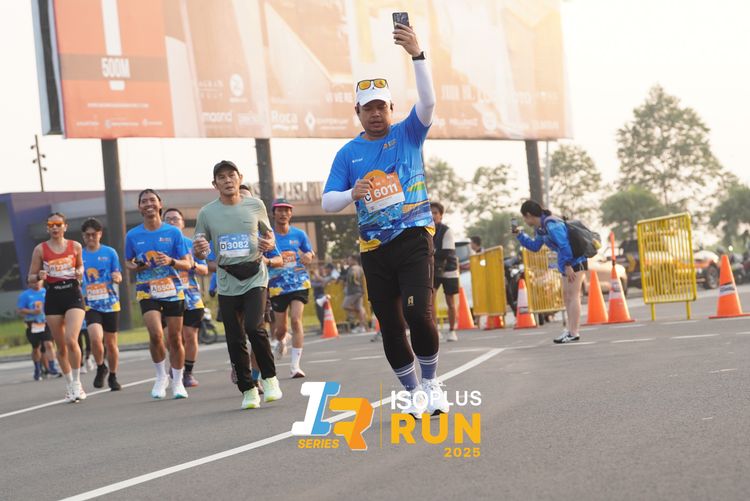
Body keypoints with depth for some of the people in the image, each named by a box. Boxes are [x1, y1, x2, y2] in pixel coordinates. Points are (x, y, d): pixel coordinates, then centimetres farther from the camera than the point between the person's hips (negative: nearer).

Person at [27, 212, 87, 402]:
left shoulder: (75, 246, 4)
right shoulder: (40, 249, 1)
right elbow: (31, 278, 6)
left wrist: (79, 272, -1)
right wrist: (39, 276, -16)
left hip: (73, 295, -1)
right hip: (53, 297, 1)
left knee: (71, 340, -19)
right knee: (61, 346, 6)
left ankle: (77, 382, -4)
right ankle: (69, 386, 21)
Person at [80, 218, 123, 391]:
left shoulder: (110, 252, 2)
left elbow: (118, 276, 2)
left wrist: (116, 277, -19)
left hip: (110, 304, 0)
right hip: (91, 305, 0)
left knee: (111, 343, 7)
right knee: (96, 338, -22)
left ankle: (112, 377, 26)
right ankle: (100, 368, 3)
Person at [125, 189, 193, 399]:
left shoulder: (173, 232, 0)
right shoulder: (132, 236, 3)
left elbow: (188, 264, 1)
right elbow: (128, 262, 16)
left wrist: (171, 261, -20)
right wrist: (136, 267, -7)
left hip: (173, 290, 1)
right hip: (147, 291, 0)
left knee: (175, 338, 5)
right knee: (156, 334, -18)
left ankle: (177, 382, 20)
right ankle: (161, 376, 3)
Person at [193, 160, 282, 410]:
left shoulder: (255, 205, 4)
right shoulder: (207, 213, 3)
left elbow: (269, 235, 17)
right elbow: (199, 254, 8)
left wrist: (269, 244, -6)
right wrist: (199, 249, -16)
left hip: (255, 276, -2)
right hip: (227, 282, 2)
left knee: (255, 327, -20)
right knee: (235, 340, 1)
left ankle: (269, 378, -1)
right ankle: (248, 390, 14)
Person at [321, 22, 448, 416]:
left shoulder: (407, 134, 4)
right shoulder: (349, 153, 9)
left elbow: (428, 102, -14)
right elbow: (327, 202, 5)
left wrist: (417, 55, -27)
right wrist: (353, 194, -18)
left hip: (413, 238, -3)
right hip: (374, 249, 3)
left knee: (418, 312, -19)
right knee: (390, 326, 5)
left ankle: (431, 383, 2)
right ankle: (413, 392, 21)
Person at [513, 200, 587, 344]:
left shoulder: (551, 225, -21)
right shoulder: (540, 228, 9)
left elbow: (564, 245, -25)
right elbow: (535, 246, 21)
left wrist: (567, 265, -26)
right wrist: (519, 235, 16)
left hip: (575, 260, -10)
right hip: (568, 263, 10)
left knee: (572, 295, -11)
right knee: (566, 295, 13)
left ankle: (574, 332, -12)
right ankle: (571, 330, 19)